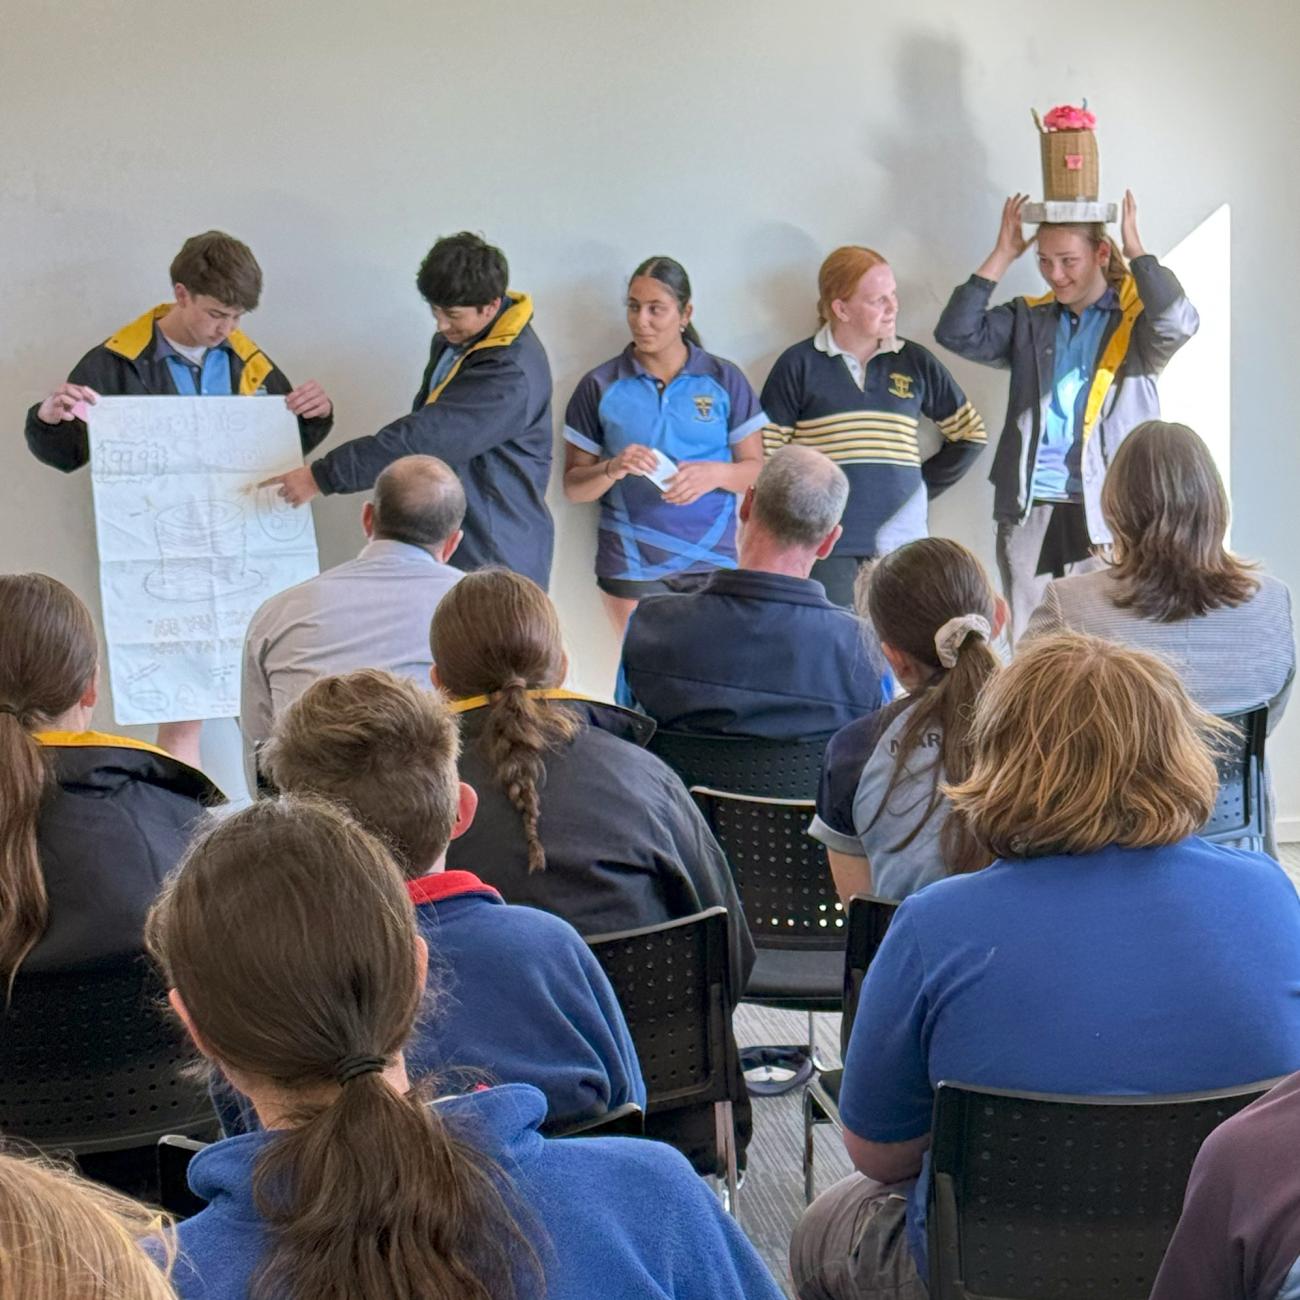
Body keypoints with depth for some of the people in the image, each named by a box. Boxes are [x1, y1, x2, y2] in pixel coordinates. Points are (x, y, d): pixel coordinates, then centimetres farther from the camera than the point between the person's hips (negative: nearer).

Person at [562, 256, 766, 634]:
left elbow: (757, 470, 6)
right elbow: (573, 486, 5)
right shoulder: (601, 386, 4)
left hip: (714, 562, 0)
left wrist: (714, 474, -14)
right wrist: (612, 470, -16)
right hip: (632, 568, 0)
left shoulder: (724, 380, 6)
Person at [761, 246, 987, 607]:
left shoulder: (916, 363, 10)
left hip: (899, 539, 3)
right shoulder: (799, 365, 2)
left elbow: (970, 435, 18)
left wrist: (925, 486, 10)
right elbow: (767, 454, 3)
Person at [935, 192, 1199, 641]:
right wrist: (1002, 256, 0)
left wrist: (1137, 249, -11)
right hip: (1030, 511, 4)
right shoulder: (1028, 320, 13)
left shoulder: (1137, 318, 3)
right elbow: (956, 333, 1)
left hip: (1106, 513, -3)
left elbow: (1179, 322, -19)